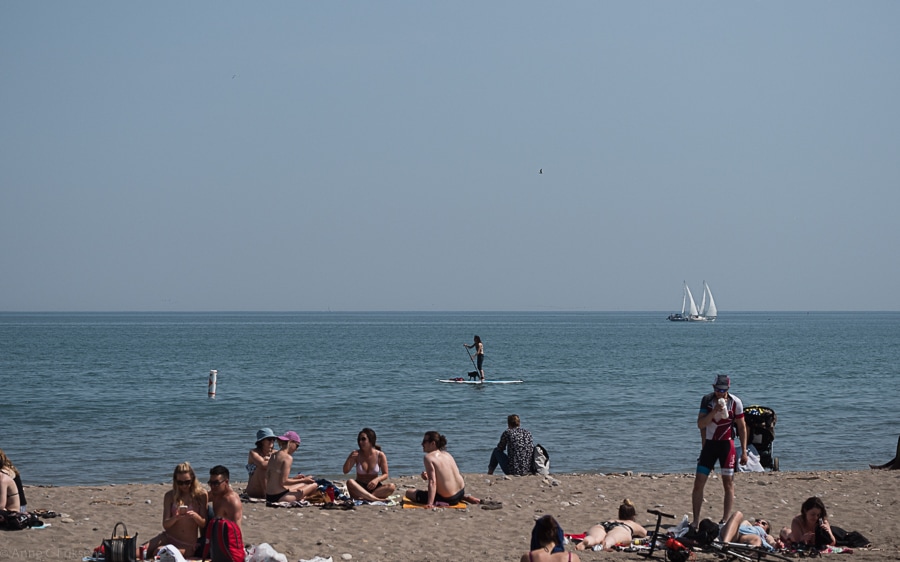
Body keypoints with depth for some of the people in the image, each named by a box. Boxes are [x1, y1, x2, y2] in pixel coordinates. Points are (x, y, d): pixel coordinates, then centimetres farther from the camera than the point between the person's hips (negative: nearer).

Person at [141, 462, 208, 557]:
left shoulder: (201, 495, -3)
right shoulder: (170, 496, 1)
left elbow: (204, 524, -1)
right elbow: (165, 524, -1)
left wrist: (196, 516, -24)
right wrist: (175, 518, -24)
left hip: (188, 545, -2)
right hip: (168, 537, 2)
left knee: (159, 551, -29)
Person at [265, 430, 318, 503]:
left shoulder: (273, 456, 12)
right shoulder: (288, 457, -13)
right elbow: (283, 482, -18)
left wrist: (294, 478, 20)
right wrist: (303, 480, -8)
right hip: (280, 496, -9)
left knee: (304, 484, 28)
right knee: (314, 485, 2)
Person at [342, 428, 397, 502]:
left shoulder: (380, 455, -3)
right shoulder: (356, 454, -1)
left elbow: (385, 475, 0)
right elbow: (345, 471, -1)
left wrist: (377, 480, -22)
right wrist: (349, 459, -19)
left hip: (373, 487, 0)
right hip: (360, 487, 0)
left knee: (392, 487, -29)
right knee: (350, 482, -35)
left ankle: (364, 497, -36)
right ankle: (375, 499, -42)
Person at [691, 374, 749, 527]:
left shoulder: (735, 402, -6)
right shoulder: (707, 400, -1)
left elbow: (742, 427, 1)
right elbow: (700, 424, -7)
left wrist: (744, 451, -2)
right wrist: (714, 411, -21)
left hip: (726, 444, -2)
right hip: (709, 443, 2)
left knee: (728, 483, -3)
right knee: (699, 482, -3)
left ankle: (725, 520, 3)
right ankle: (695, 520, 4)